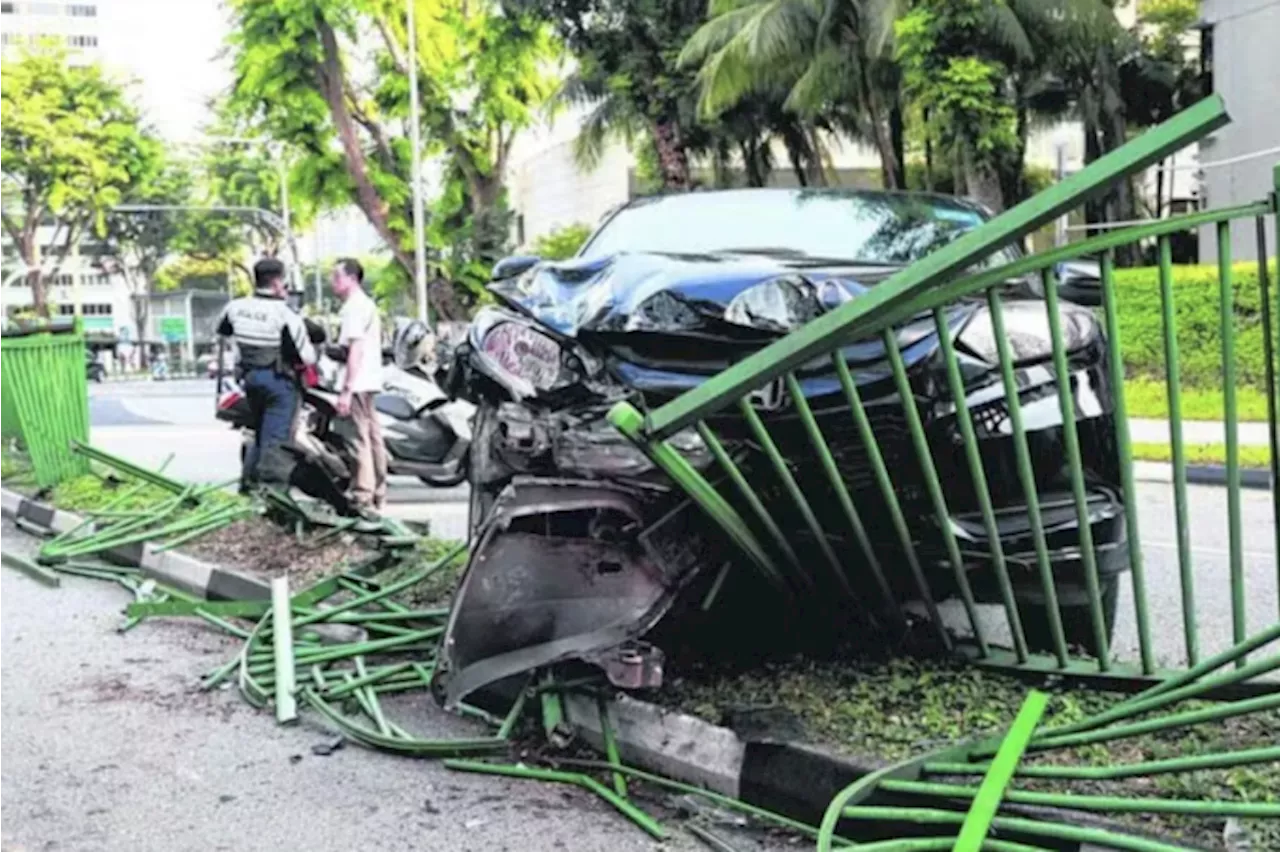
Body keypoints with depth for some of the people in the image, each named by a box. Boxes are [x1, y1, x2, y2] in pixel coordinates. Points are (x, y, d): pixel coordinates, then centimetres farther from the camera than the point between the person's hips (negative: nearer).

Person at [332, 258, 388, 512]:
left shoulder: (354, 307, -11)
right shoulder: (367, 304, 20)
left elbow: (355, 350, -19)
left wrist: (347, 389, -21)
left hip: (358, 383, -10)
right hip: (370, 381, 10)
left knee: (360, 439, -10)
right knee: (373, 436, 12)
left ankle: (363, 498, -10)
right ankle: (377, 494, 18)